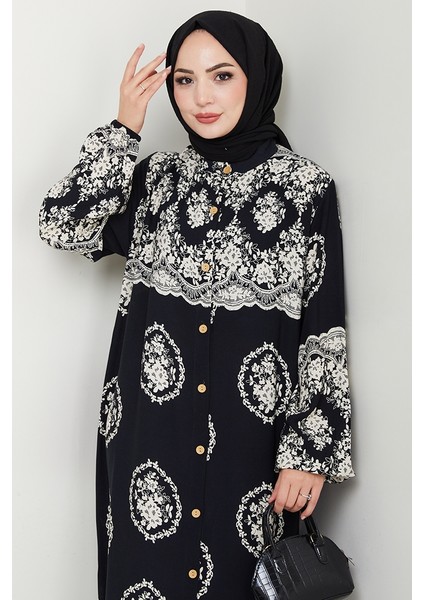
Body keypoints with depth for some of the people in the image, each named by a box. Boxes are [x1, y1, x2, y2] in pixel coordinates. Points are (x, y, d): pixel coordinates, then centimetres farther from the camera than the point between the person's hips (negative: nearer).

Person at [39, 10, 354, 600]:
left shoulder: (305, 185, -3)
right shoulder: (156, 177, 6)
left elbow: (325, 330, -5)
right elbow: (62, 226, -7)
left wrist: (312, 451, -7)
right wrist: (123, 128, -7)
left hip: (254, 437, -2)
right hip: (151, 432, 2)